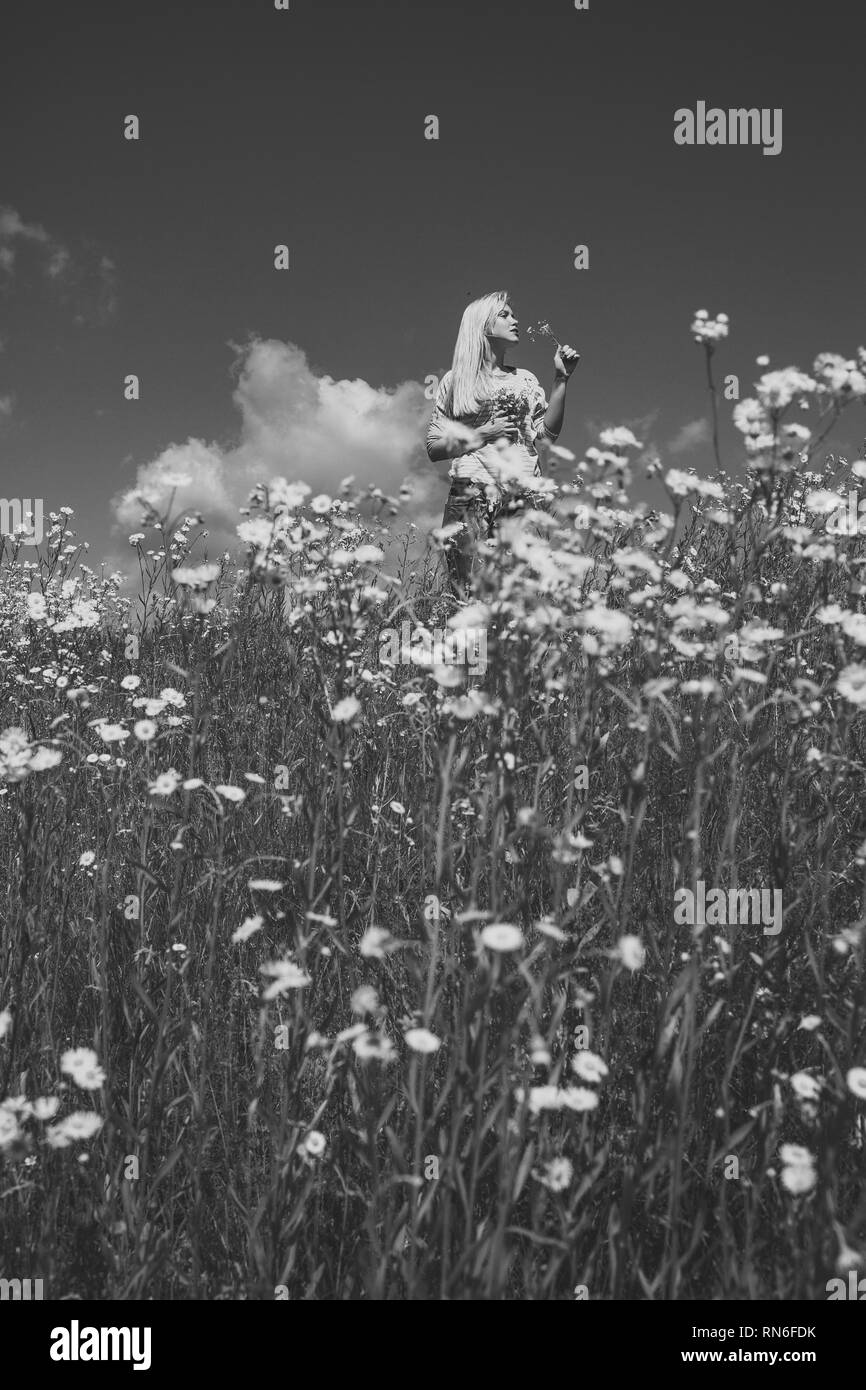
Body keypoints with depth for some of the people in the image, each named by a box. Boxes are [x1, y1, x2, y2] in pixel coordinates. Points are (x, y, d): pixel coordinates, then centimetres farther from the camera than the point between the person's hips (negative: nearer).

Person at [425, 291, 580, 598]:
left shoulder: (524, 379, 20)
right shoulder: (455, 380, 12)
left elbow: (548, 432, 8)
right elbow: (434, 449, 8)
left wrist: (561, 379, 3)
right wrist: (482, 435, -4)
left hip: (522, 497, 2)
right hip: (471, 496, -2)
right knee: (470, 592, -11)